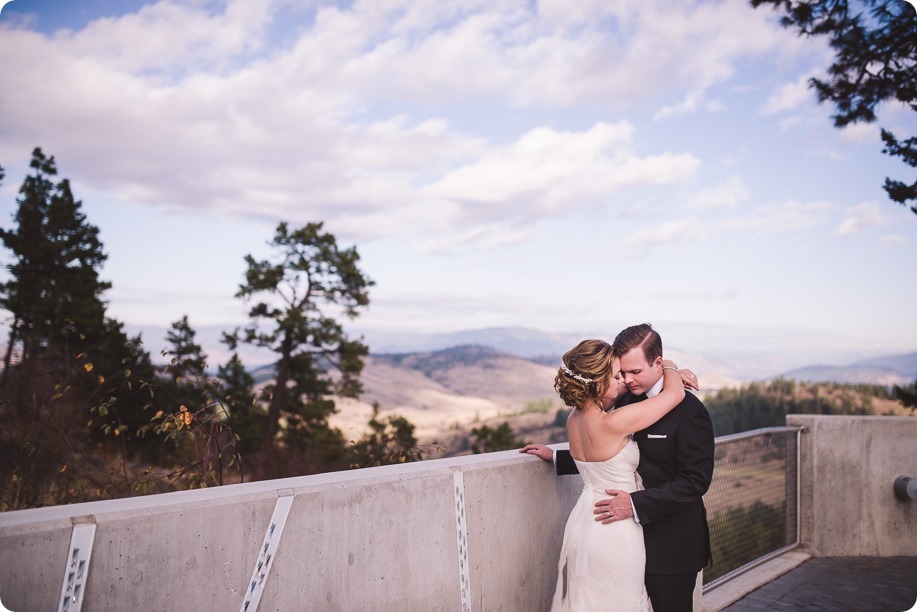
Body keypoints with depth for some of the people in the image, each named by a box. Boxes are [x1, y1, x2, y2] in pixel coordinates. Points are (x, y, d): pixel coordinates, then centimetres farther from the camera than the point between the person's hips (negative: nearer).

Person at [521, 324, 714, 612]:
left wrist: (636, 504, -25)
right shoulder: (626, 400, 5)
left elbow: (695, 480, -19)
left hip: (671, 545, -6)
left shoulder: (690, 411, -17)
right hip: (633, 537, 6)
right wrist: (556, 458, 16)